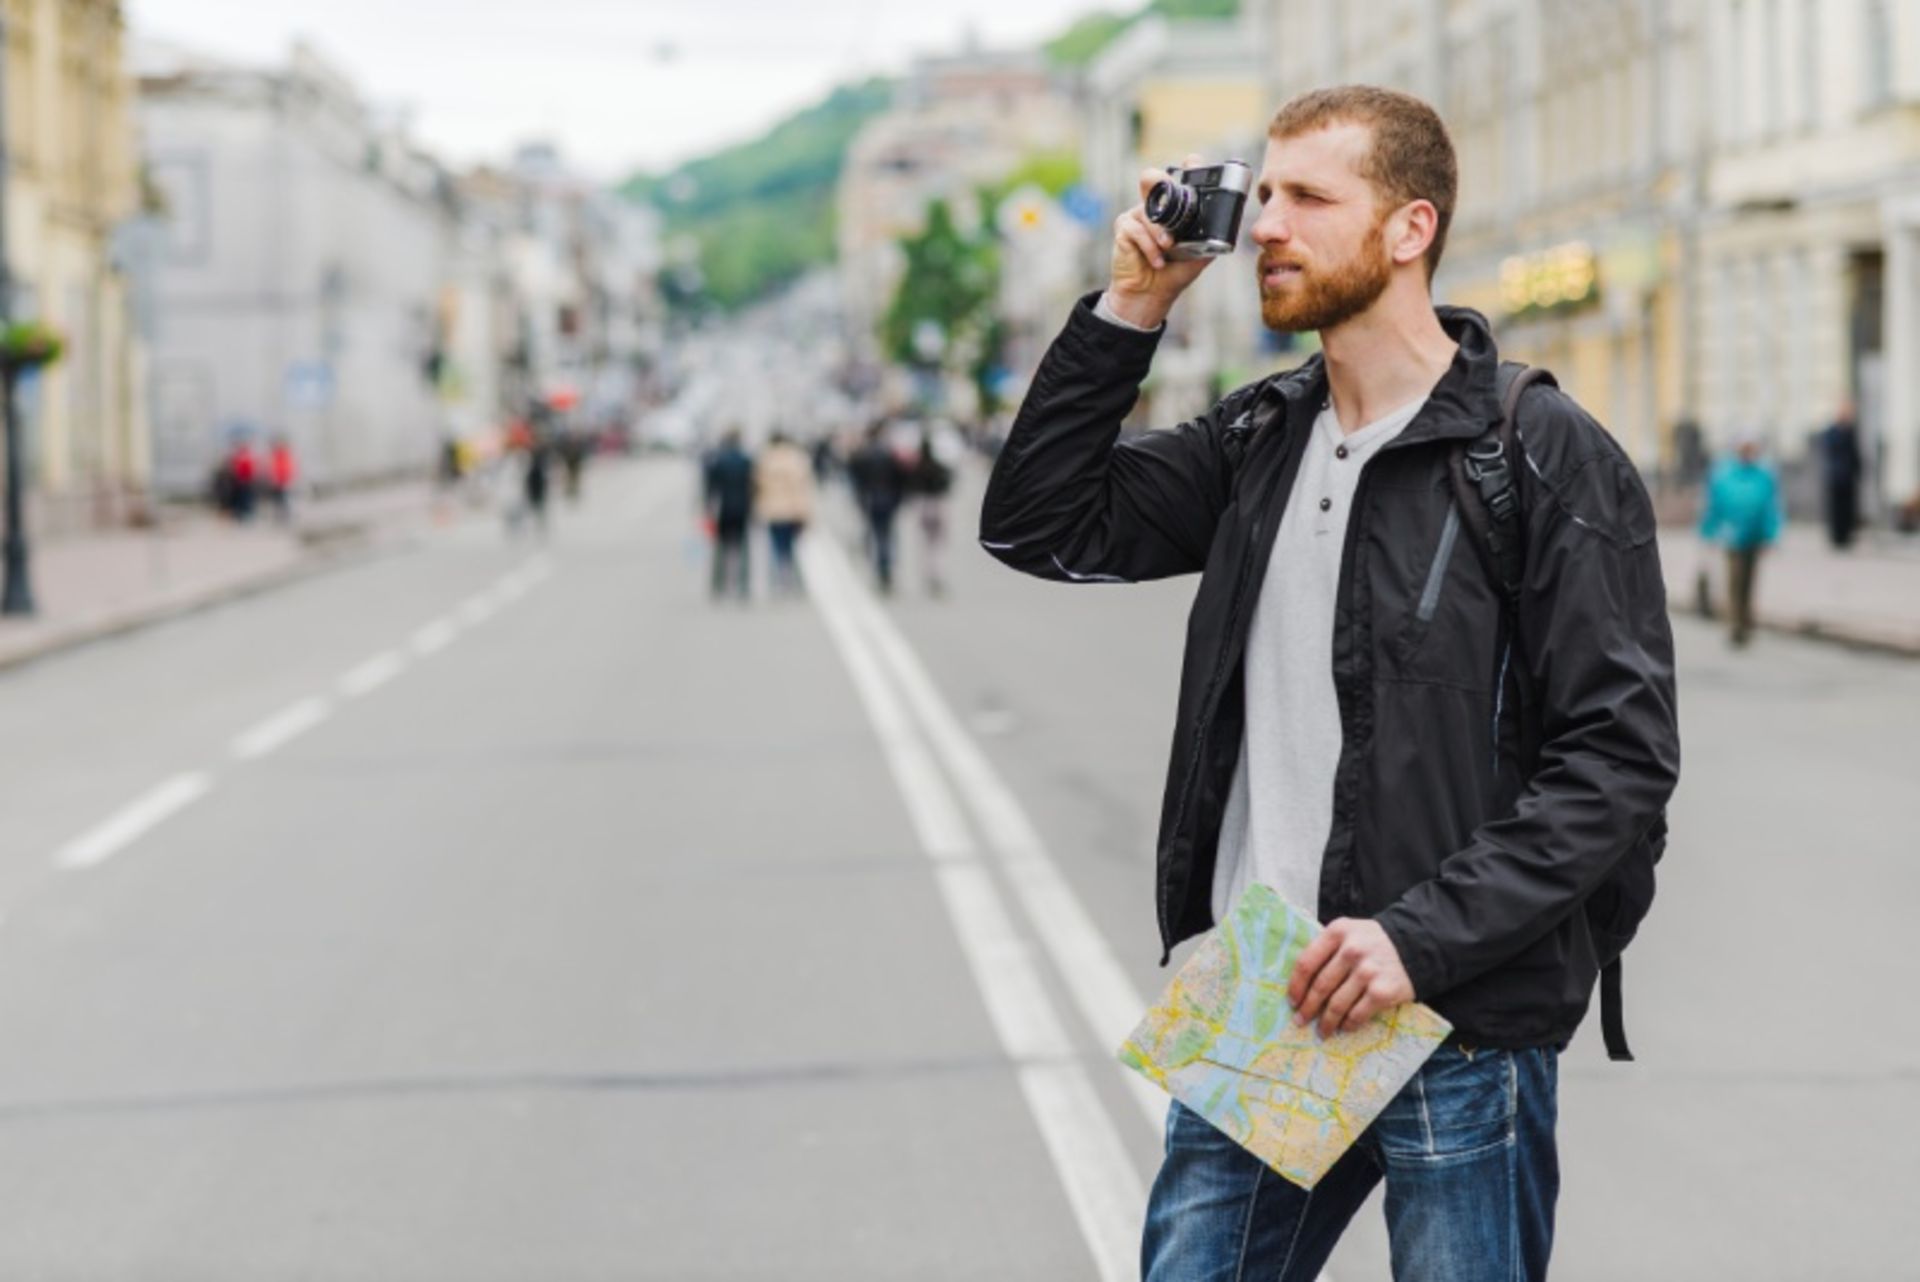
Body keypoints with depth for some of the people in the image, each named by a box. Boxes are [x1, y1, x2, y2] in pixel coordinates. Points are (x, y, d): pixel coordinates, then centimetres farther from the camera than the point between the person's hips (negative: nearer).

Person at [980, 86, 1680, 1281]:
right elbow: (1039, 527, 10)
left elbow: (1620, 759, -13)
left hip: (1458, 1036, -6)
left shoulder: (1550, 459, -9)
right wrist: (1129, 312, 1)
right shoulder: (1259, 438, 11)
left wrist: (1421, 936, -22)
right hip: (1246, 1015, 6)